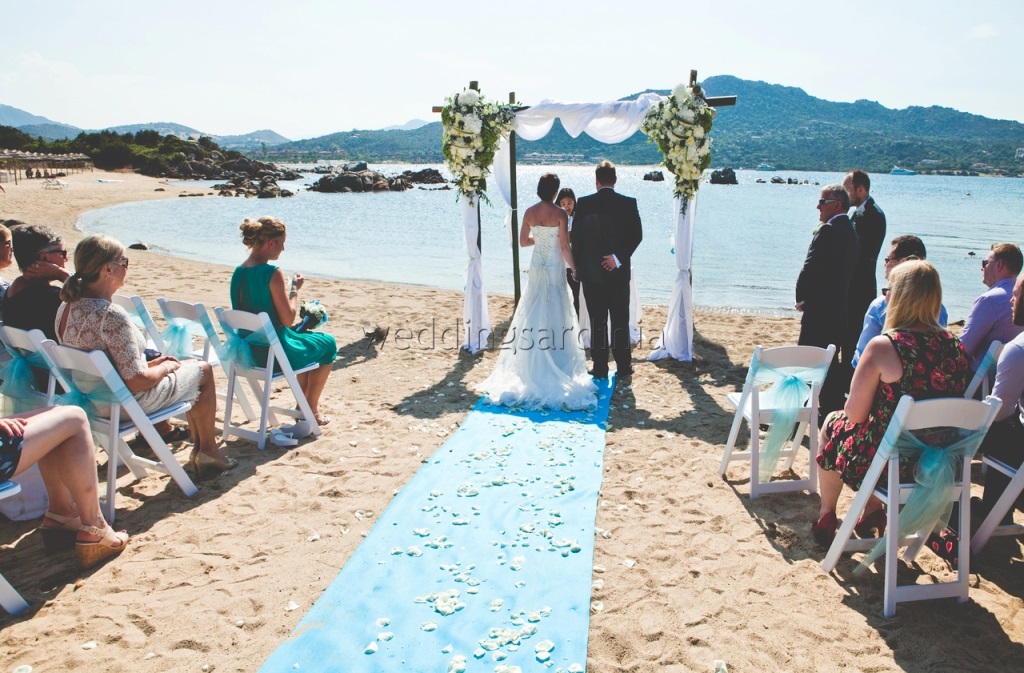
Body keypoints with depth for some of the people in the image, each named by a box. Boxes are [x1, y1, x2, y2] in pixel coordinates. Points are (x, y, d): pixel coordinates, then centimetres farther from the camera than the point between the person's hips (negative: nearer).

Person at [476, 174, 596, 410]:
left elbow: (523, 242, 7)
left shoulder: (530, 212, -1)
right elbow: (564, 247, -14)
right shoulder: (560, 214, -13)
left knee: (533, 316, 12)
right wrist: (574, 269, -3)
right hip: (554, 269, -4)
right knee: (555, 317, 3)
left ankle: (531, 367, 18)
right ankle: (557, 366, 7)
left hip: (536, 267, 4)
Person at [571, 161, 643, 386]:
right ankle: (624, 372, 9)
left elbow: (575, 238, -2)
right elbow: (637, 235, -9)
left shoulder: (583, 204, -5)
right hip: (619, 273, 0)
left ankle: (600, 371, 12)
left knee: (597, 324, 7)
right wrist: (619, 257, -10)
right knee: (621, 323, 7)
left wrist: (577, 267, 7)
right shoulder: (629, 203, -3)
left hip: (591, 272, 0)